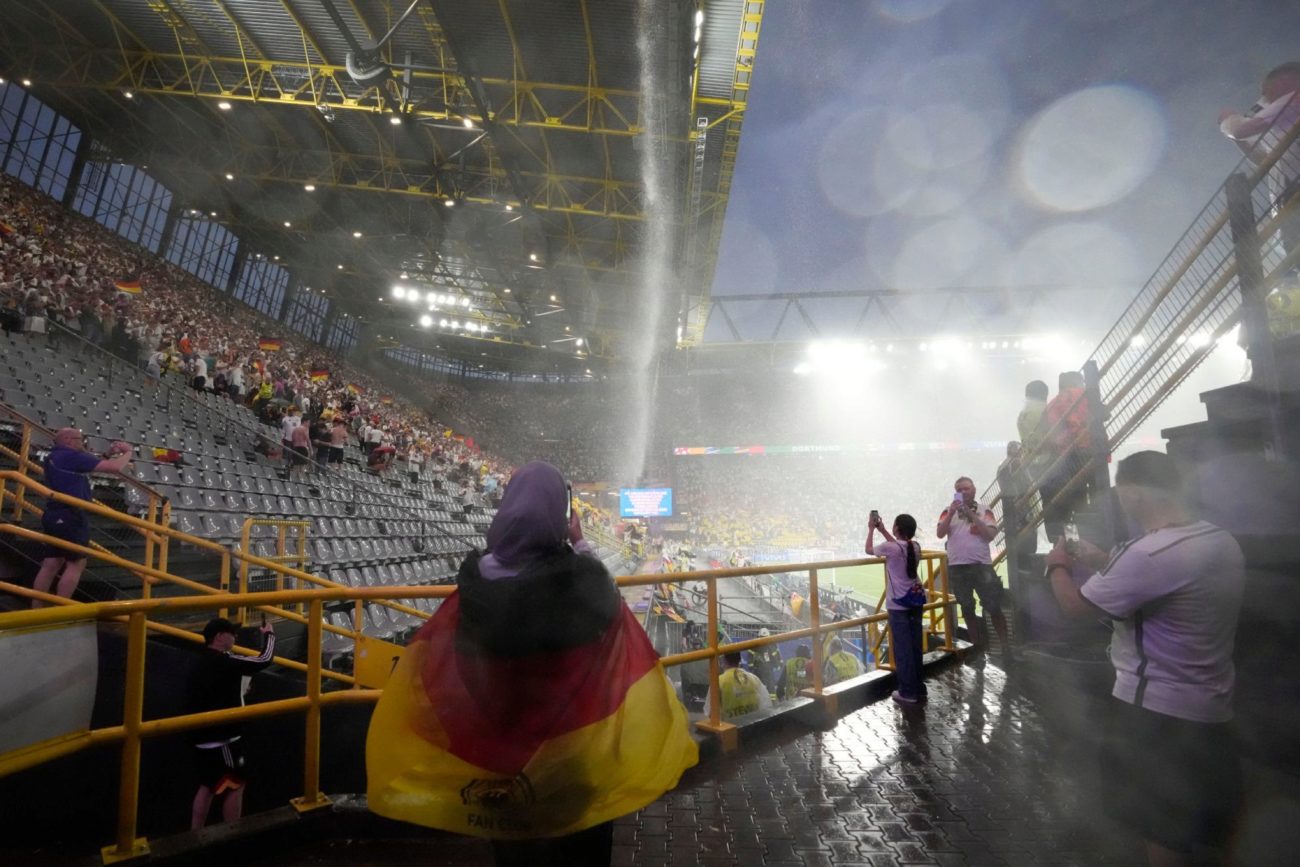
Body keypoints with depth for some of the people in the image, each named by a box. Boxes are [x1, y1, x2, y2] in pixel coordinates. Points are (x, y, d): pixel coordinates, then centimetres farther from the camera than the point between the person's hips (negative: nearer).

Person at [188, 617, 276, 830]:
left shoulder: (202, 664, 10)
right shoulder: (224, 661, -20)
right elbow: (264, 660, -21)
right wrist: (269, 634, -7)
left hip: (204, 737, 9)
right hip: (222, 739, -9)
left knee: (207, 787, 17)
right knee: (235, 787, 1)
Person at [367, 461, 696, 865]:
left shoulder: (478, 577, -18)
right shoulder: (581, 576, -27)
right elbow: (607, 601, -4)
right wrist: (580, 545, 2)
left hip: (500, 730, 3)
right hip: (575, 734, -3)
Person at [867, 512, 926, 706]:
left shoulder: (890, 547, -17)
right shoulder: (915, 546, 2)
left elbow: (869, 549, 3)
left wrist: (871, 529, 15)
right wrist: (882, 529, 26)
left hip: (898, 606, -6)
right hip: (915, 602, 6)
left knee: (902, 649, 1)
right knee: (915, 647, 14)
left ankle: (908, 692, 6)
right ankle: (919, 689, 22)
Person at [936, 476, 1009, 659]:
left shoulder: (984, 510, 2)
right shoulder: (948, 511, 4)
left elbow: (990, 535, -9)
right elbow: (939, 534, -8)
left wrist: (972, 515, -16)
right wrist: (952, 513, -18)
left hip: (982, 565, -1)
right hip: (957, 567, 2)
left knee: (994, 608, -1)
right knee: (967, 610, 12)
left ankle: (1005, 647, 11)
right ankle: (978, 648, 25)